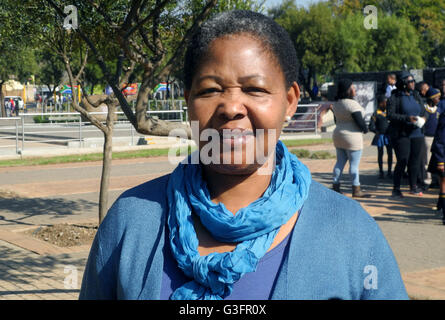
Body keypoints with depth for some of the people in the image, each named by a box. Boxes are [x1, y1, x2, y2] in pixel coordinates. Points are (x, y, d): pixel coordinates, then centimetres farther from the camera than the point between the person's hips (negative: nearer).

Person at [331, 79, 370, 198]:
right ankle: (356, 190, 2)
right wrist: (365, 129, 1)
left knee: (340, 162, 14)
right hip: (352, 136, -8)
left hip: (338, 135, 8)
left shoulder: (336, 103, 6)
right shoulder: (352, 104, -19)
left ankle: (335, 186, 15)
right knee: (354, 164, -2)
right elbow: (360, 122, -18)